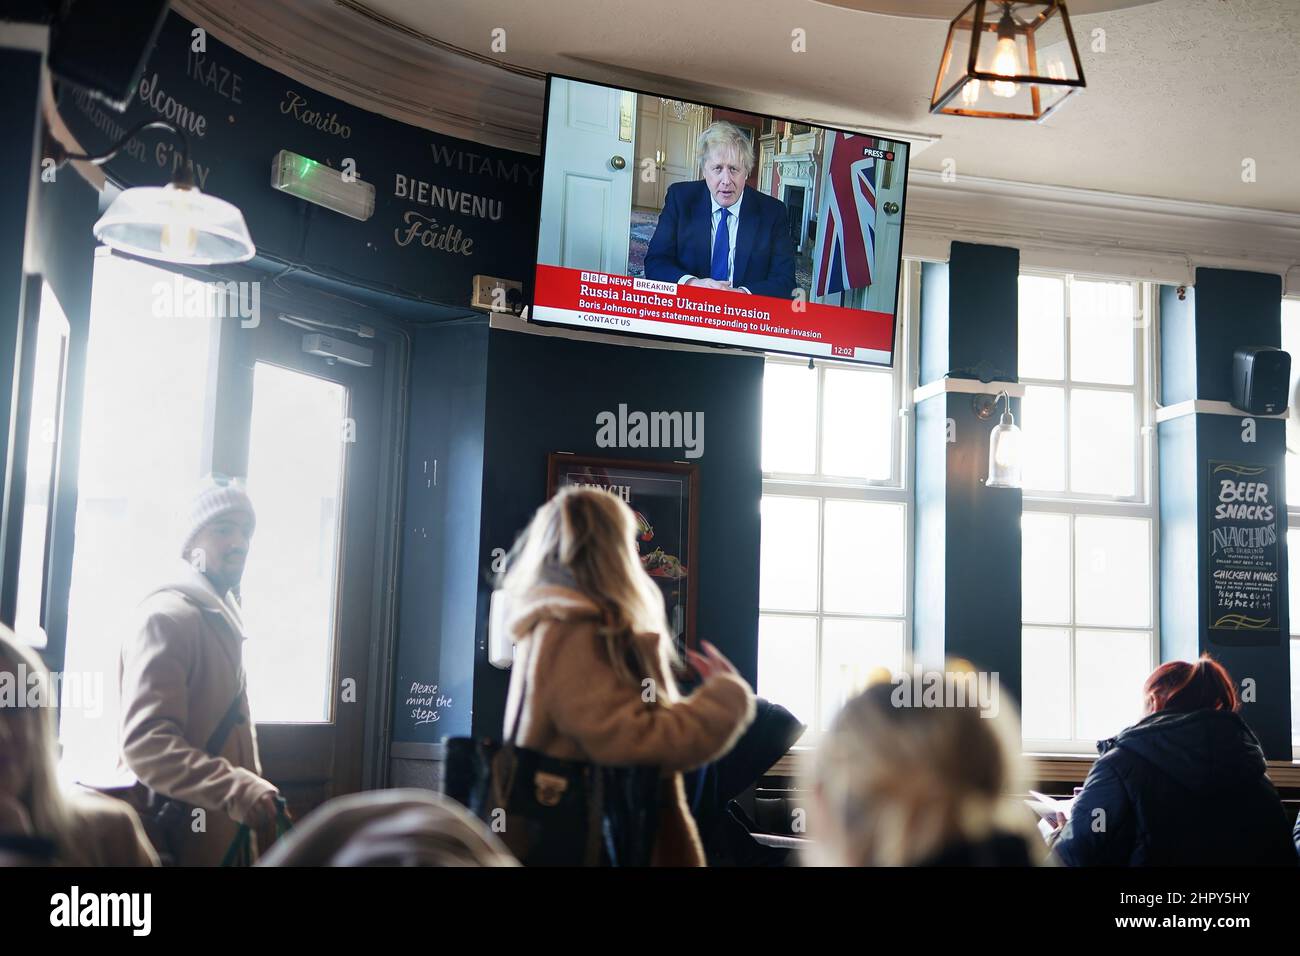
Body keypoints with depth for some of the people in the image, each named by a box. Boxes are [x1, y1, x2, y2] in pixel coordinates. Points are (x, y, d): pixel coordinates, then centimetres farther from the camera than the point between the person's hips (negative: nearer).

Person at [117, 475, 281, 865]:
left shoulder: (220, 616, 17)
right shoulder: (167, 616, -15)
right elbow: (147, 742, -26)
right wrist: (235, 789, -37)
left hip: (220, 835, 9)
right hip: (179, 840, -9)